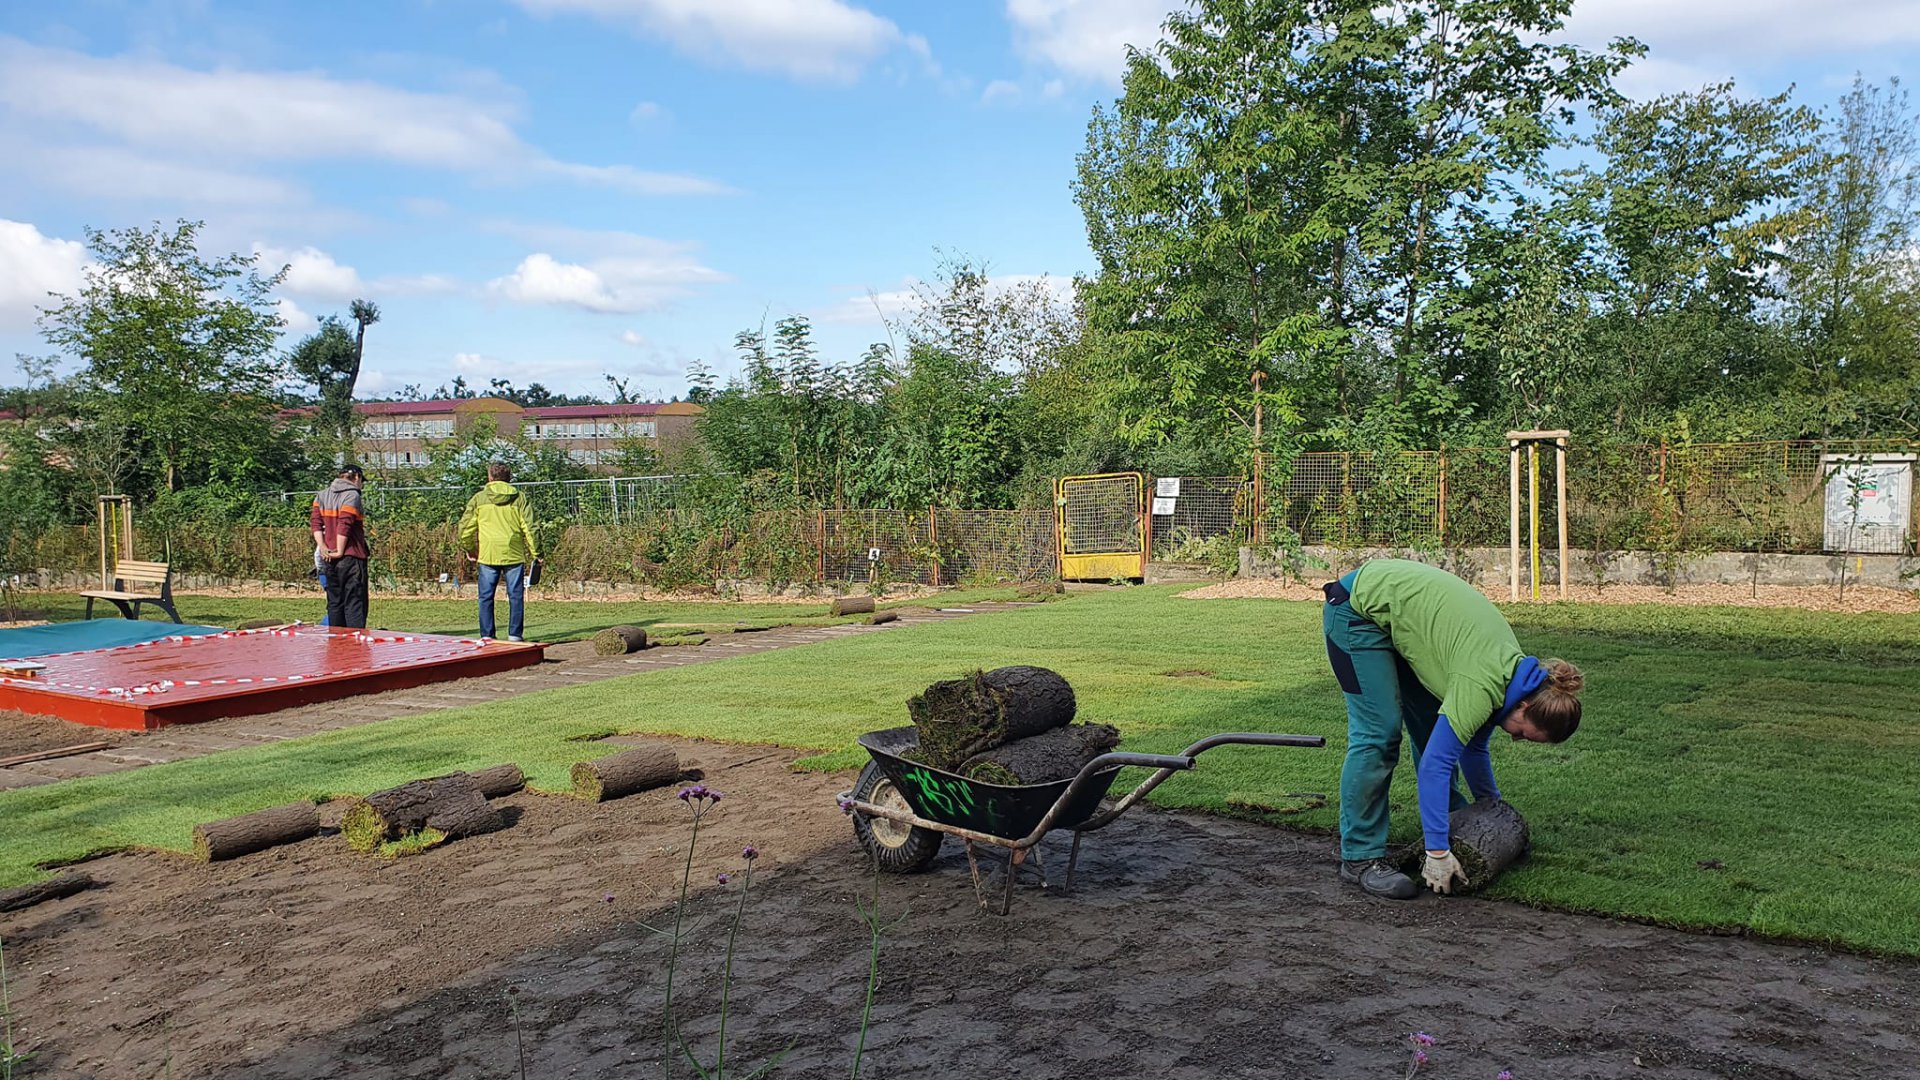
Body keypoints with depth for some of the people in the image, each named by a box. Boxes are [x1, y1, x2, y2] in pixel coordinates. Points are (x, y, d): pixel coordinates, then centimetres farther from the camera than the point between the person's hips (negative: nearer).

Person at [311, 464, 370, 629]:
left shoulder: (322, 495, 14)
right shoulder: (352, 495, -8)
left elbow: (315, 521, 4)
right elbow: (344, 525, -17)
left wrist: (322, 547, -2)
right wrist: (340, 552, -14)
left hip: (329, 558, 7)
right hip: (351, 557, -7)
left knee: (334, 603, 12)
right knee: (355, 602, -6)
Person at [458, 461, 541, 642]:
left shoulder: (479, 498, 3)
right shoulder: (519, 498, 2)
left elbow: (466, 526, 6)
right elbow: (529, 527, -1)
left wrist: (468, 548, 21)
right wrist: (535, 553, 5)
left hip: (487, 555, 0)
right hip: (514, 555, 0)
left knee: (486, 597, 8)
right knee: (516, 596, 6)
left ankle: (487, 636, 8)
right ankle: (515, 635, 4)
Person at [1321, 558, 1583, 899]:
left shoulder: (1512, 668, -1)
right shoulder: (1483, 685, -26)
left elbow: (1473, 746, 14)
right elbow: (1436, 763, -28)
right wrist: (1437, 851, -27)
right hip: (1358, 611, -9)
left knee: (1436, 728, 9)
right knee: (1380, 733, -14)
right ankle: (1360, 858, -8)